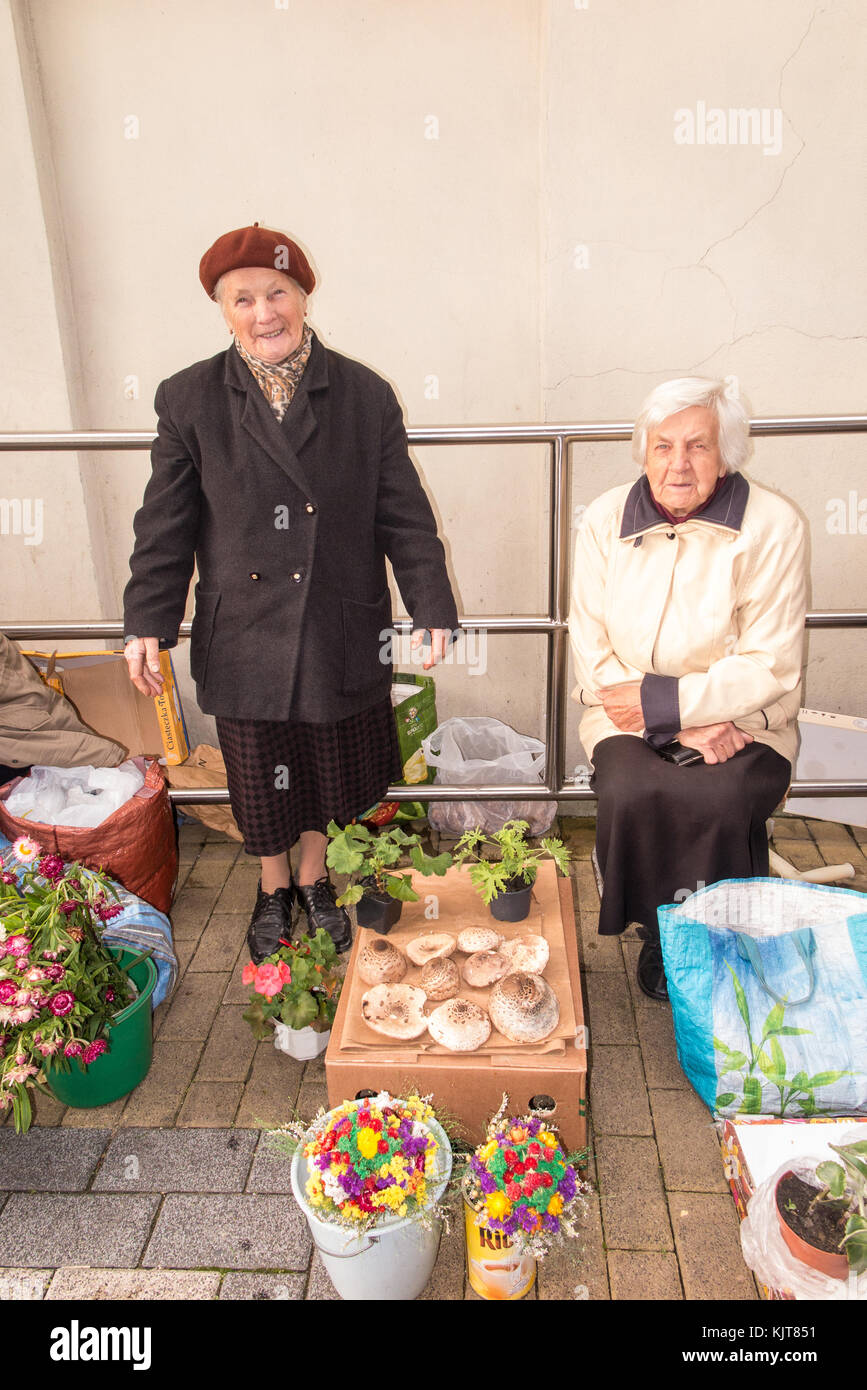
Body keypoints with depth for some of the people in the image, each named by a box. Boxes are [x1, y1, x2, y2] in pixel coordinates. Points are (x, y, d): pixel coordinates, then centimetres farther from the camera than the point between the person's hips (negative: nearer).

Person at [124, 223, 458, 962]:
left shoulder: (365, 395, -2)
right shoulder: (189, 400, -2)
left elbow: (404, 513, -1)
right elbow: (166, 523, 0)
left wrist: (432, 607, -3)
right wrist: (147, 621, -3)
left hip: (342, 631, 0)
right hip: (244, 636, 0)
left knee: (334, 769, 15)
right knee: (260, 776, 15)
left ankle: (315, 879, 42)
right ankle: (274, 890, 41)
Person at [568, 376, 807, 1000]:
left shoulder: (773, 525, -6)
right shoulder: (605, 520, 1)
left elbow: (770, 667, -8)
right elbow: (593, 652, -1)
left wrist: (664, 702, -16)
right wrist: (688, 725, -13)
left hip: (742, 722, -1)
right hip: (632, 720, 2)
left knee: (720, 802, -30)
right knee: (631, 795, -28)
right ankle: (660, 941, 0)